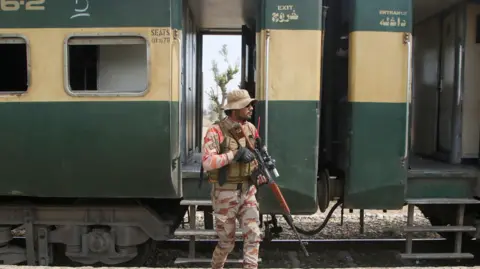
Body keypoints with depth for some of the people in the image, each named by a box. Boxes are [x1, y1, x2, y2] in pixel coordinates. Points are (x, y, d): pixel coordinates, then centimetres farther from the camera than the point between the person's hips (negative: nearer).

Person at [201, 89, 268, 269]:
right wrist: (235, 155, -30)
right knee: (227, 242, 10)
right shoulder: (216, 131, -15)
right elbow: (206, 163, -25)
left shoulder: (250, 128, 5)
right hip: (225, 194, -5)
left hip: (247, 191, 5)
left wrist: (261, 175, 3)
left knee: (253, 236, -2)